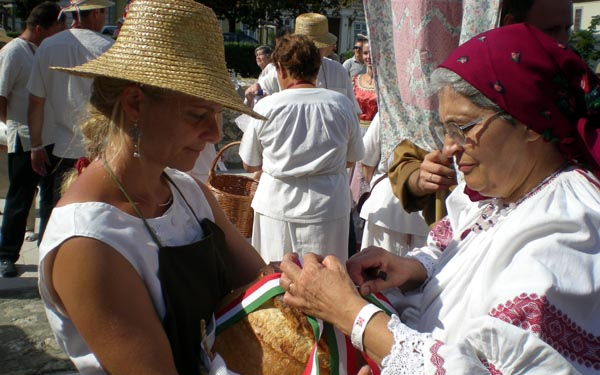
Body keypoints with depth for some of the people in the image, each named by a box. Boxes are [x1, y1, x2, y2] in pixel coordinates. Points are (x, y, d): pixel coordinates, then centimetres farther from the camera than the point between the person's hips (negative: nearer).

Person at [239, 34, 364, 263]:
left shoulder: (266, 107, -7)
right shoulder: (341, 104, -2)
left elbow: (249, 165, 4)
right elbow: (351, 159, 10)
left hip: (278, 207, -1)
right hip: (328, 208, 2)